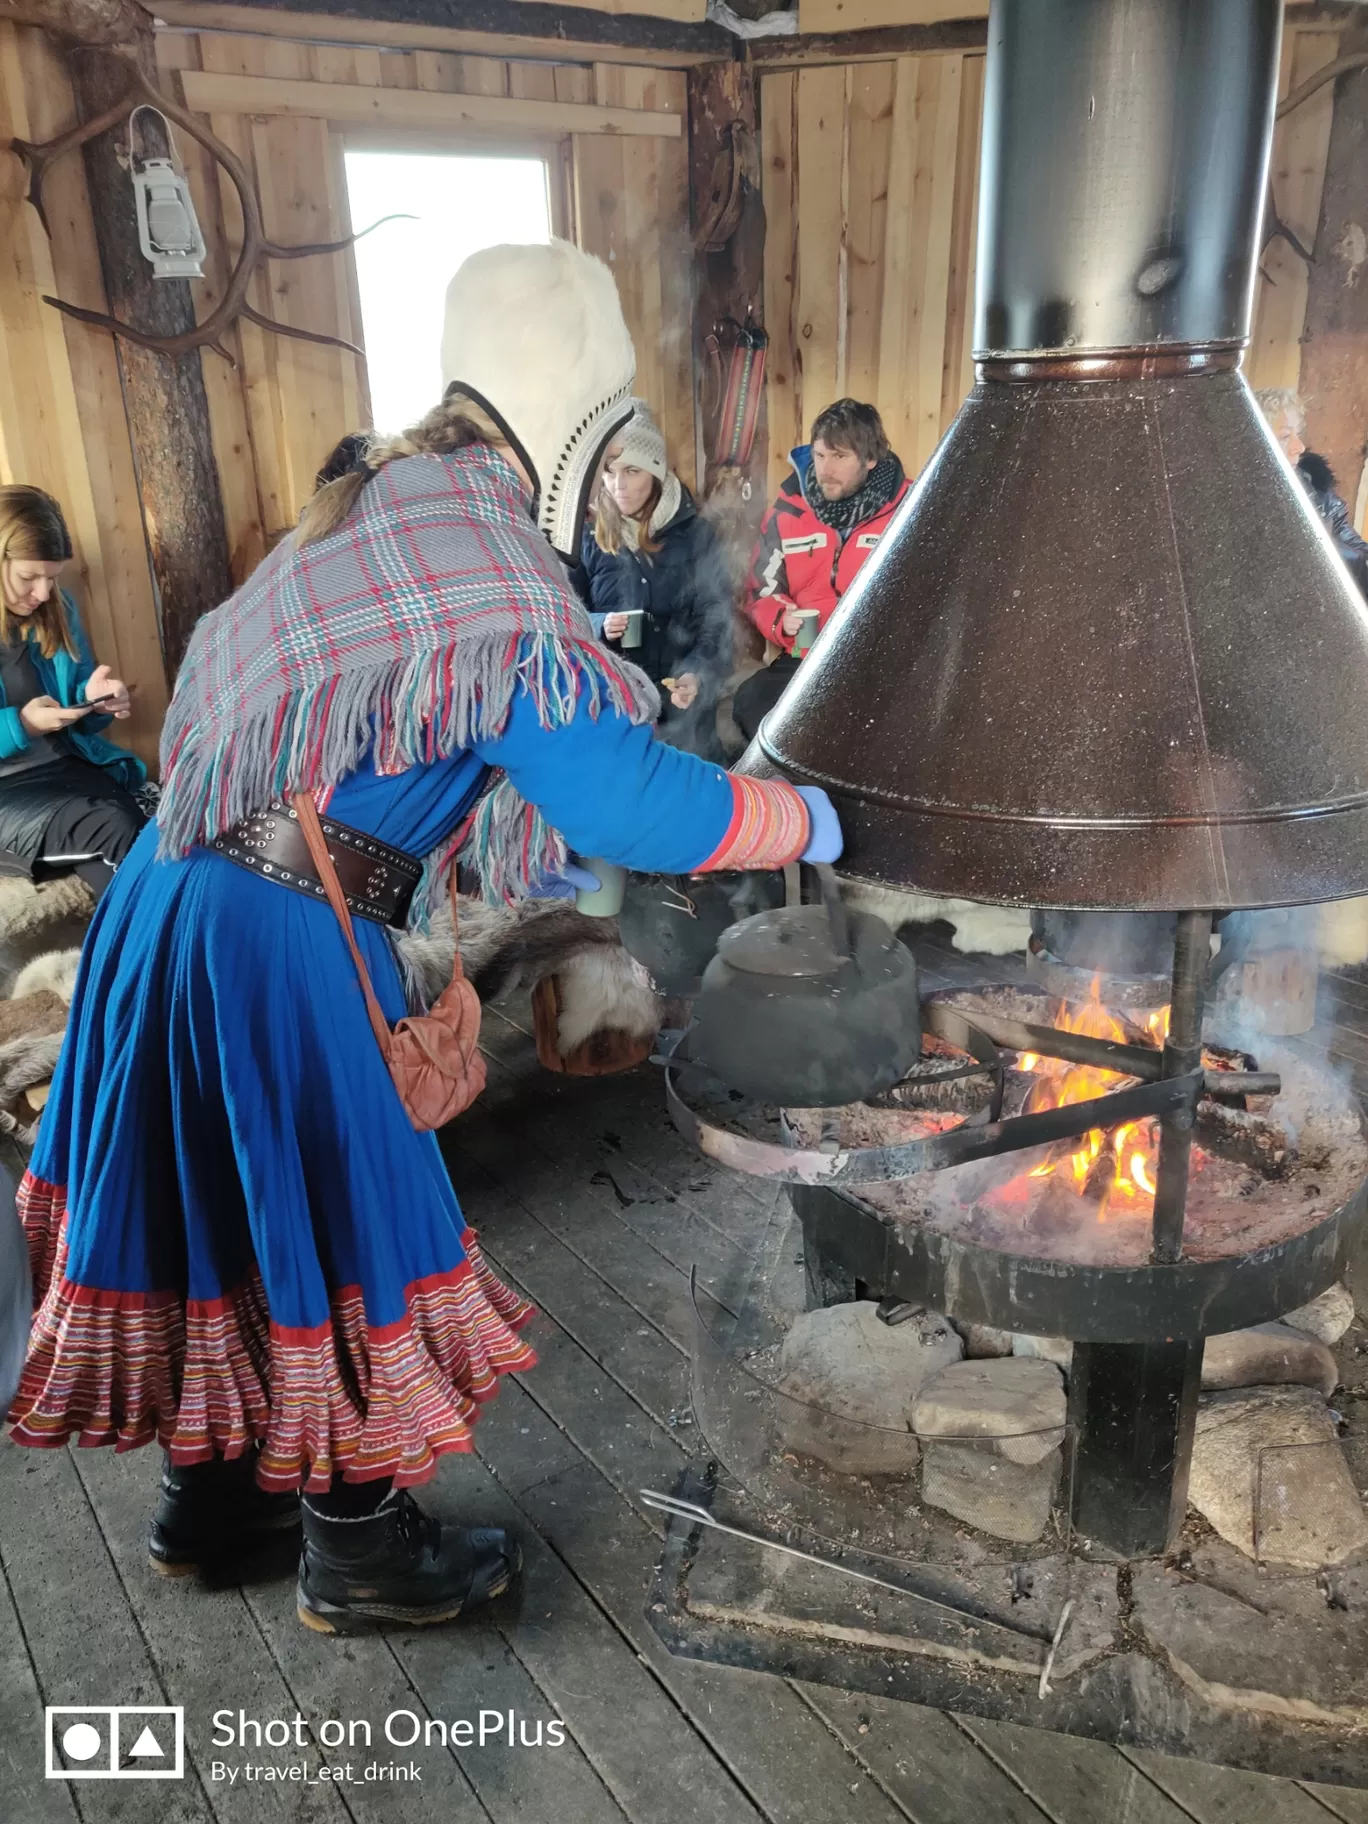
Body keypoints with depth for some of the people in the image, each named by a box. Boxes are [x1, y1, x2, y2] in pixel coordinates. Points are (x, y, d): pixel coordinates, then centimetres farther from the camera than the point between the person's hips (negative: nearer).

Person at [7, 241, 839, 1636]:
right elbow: (632, 801, -19)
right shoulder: (494, 588, -19)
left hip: (184, 895, 9)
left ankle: (208, 1495, 42)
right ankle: (360, 1557, 29)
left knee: (237, 1212, 21)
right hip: (280, 943, -9)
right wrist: (807, 824, -5)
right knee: (341, 1233, 7)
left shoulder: (385, 500, 11)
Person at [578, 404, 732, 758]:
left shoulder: (695, 533, -1)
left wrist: (699, 673, -22)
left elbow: (716, 616, -5)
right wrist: (599, 625, -15)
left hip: (684, 693, 0)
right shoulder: (590, 538, 2)